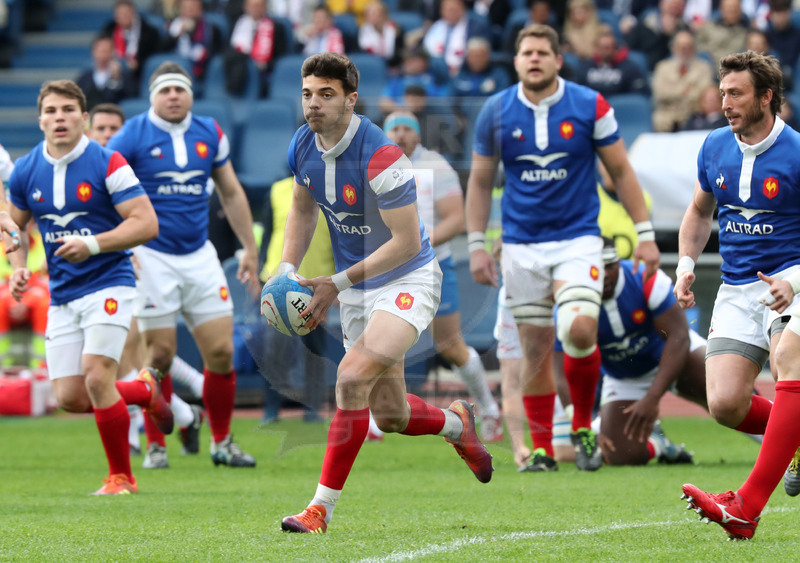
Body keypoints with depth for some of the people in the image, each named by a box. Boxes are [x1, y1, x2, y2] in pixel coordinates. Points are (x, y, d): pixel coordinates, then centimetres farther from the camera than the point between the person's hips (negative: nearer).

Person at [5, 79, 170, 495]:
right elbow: (15, 225, 20)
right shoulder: (26, 172, 4)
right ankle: (144, 390, 29)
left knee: (96, 378, -19)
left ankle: (121, 476, -1)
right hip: (62, 296, 5)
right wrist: (18, 268, 1)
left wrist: (93, 244, -23)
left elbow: (147, 224, -13)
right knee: (69, 398, 0)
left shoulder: (108, 164, -11)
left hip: (108, 285, -5)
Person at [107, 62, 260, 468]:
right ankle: (155, 445, 9)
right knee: (160, 354, -5)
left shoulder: (209, 134, 7)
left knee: (221, 351, 0)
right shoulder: (133, 135, -7)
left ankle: (221, 443, 14)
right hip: (152, 257, -4)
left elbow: (231, 194, 17)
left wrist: (249, 248, 16)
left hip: (199, 255, 4)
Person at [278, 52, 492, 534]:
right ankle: (457, 424, 45)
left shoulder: (379, 156, -26)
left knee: (353, 374, -27)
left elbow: (407, 242, -23)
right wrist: (287, 270, 1)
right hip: (357, 289, 7)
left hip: (408, 281, -7)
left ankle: (321, 508, -21)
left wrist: (338, 284, -23)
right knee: (390, 416, 10)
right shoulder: (303, 147, -4)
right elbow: (303, 209, 16)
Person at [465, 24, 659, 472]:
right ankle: (542, 448, 12)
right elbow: (480, 181, 10)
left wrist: (645, 233, 1)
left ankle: (584, 426, 0)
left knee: (579, 330, -21)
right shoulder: (496, 112, 1)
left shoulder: (590, 106, -4)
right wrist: (477, 245, 5)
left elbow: (621, 170, 4)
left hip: (578, 238, -2)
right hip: (521, 245, 2)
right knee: (535, 347, 1)